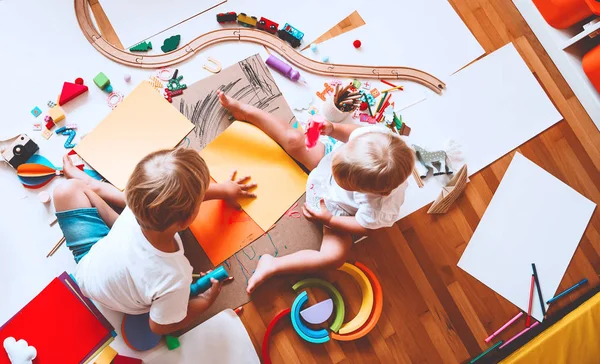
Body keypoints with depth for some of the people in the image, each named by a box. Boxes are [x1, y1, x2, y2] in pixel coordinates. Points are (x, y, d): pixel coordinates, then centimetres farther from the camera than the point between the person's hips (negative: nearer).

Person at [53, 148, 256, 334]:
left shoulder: (136, 207, -42)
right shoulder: (174, 280, -48)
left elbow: (182, 192, -18)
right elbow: (161, 326, -25)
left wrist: (224, 190, -2)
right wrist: (206, 301, -11)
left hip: (91, 265, 0)